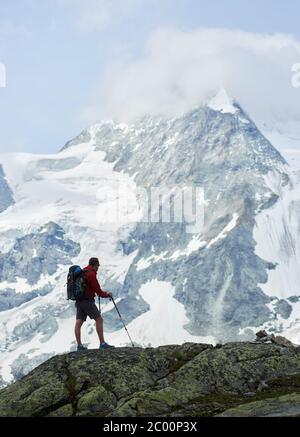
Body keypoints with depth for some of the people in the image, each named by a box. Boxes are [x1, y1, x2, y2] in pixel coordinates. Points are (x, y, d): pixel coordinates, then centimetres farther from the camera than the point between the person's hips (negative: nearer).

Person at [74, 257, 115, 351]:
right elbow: (98, 291, -12)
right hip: (87, 301, -9)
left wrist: (103, 292, 20)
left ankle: (79, 345, 4)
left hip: (79, 301, 9)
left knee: (78, 323, 3)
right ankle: (102, 343, -5)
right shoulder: (91, 274, -13)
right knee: (99, 320, -4)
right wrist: (107, 294, 4)